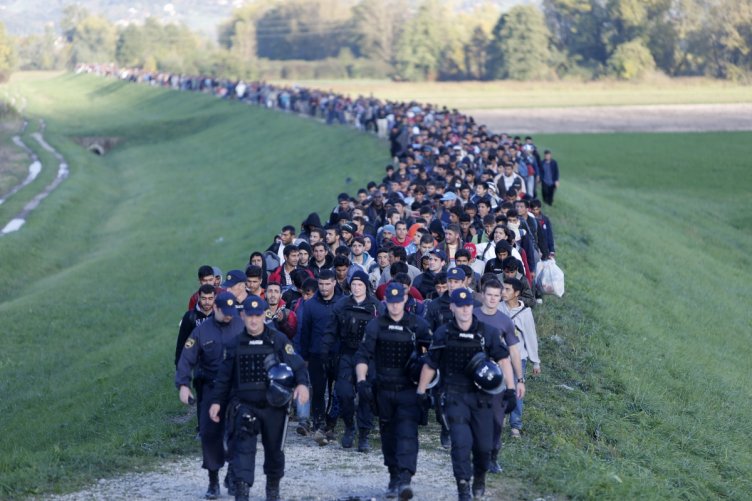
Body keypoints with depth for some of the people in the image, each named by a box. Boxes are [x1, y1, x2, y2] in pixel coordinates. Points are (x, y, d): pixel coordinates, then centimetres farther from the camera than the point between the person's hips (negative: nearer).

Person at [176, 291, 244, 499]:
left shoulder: (242, 327, -1)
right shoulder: (202, 331, 1)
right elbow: (187, 359, -3)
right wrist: (183, 385, -14)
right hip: (210, 389, 1)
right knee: (210, 434, 0)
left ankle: (233, 475, 21)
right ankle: (213, 480, 12)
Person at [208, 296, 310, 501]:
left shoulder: (278, 340, -2)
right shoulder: (236, 344, 6)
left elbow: (297, 364, -6)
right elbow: (224, 376, 12)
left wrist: (302, 384, -25)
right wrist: (216, 401, 8)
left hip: (274, 406, 0)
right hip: (245, 405, 1)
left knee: (274, 449, 12)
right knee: (243, 446, -17)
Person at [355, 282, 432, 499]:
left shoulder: (418, 325, 2)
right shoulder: (376, 325, 4)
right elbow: (363, 355, 1)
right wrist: (362, 381, -12)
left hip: (409, 390, -2)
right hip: (384, 390, 2)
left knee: (407, 433, -15)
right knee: (388, 435, 10)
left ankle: (405, 479, -25)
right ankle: (394, 478, 22)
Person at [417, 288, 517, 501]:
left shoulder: (487, 333, -1)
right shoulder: (442, 334, 2)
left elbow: (503, 360, -5)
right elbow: (430, 366, 11)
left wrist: (510, 390, -15)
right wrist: (420, 393, 11)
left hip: (482, 397, 1)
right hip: (454, 396, -1)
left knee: (484, 445, 5)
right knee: (461, 442, -14)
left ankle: (480, 477, 34)